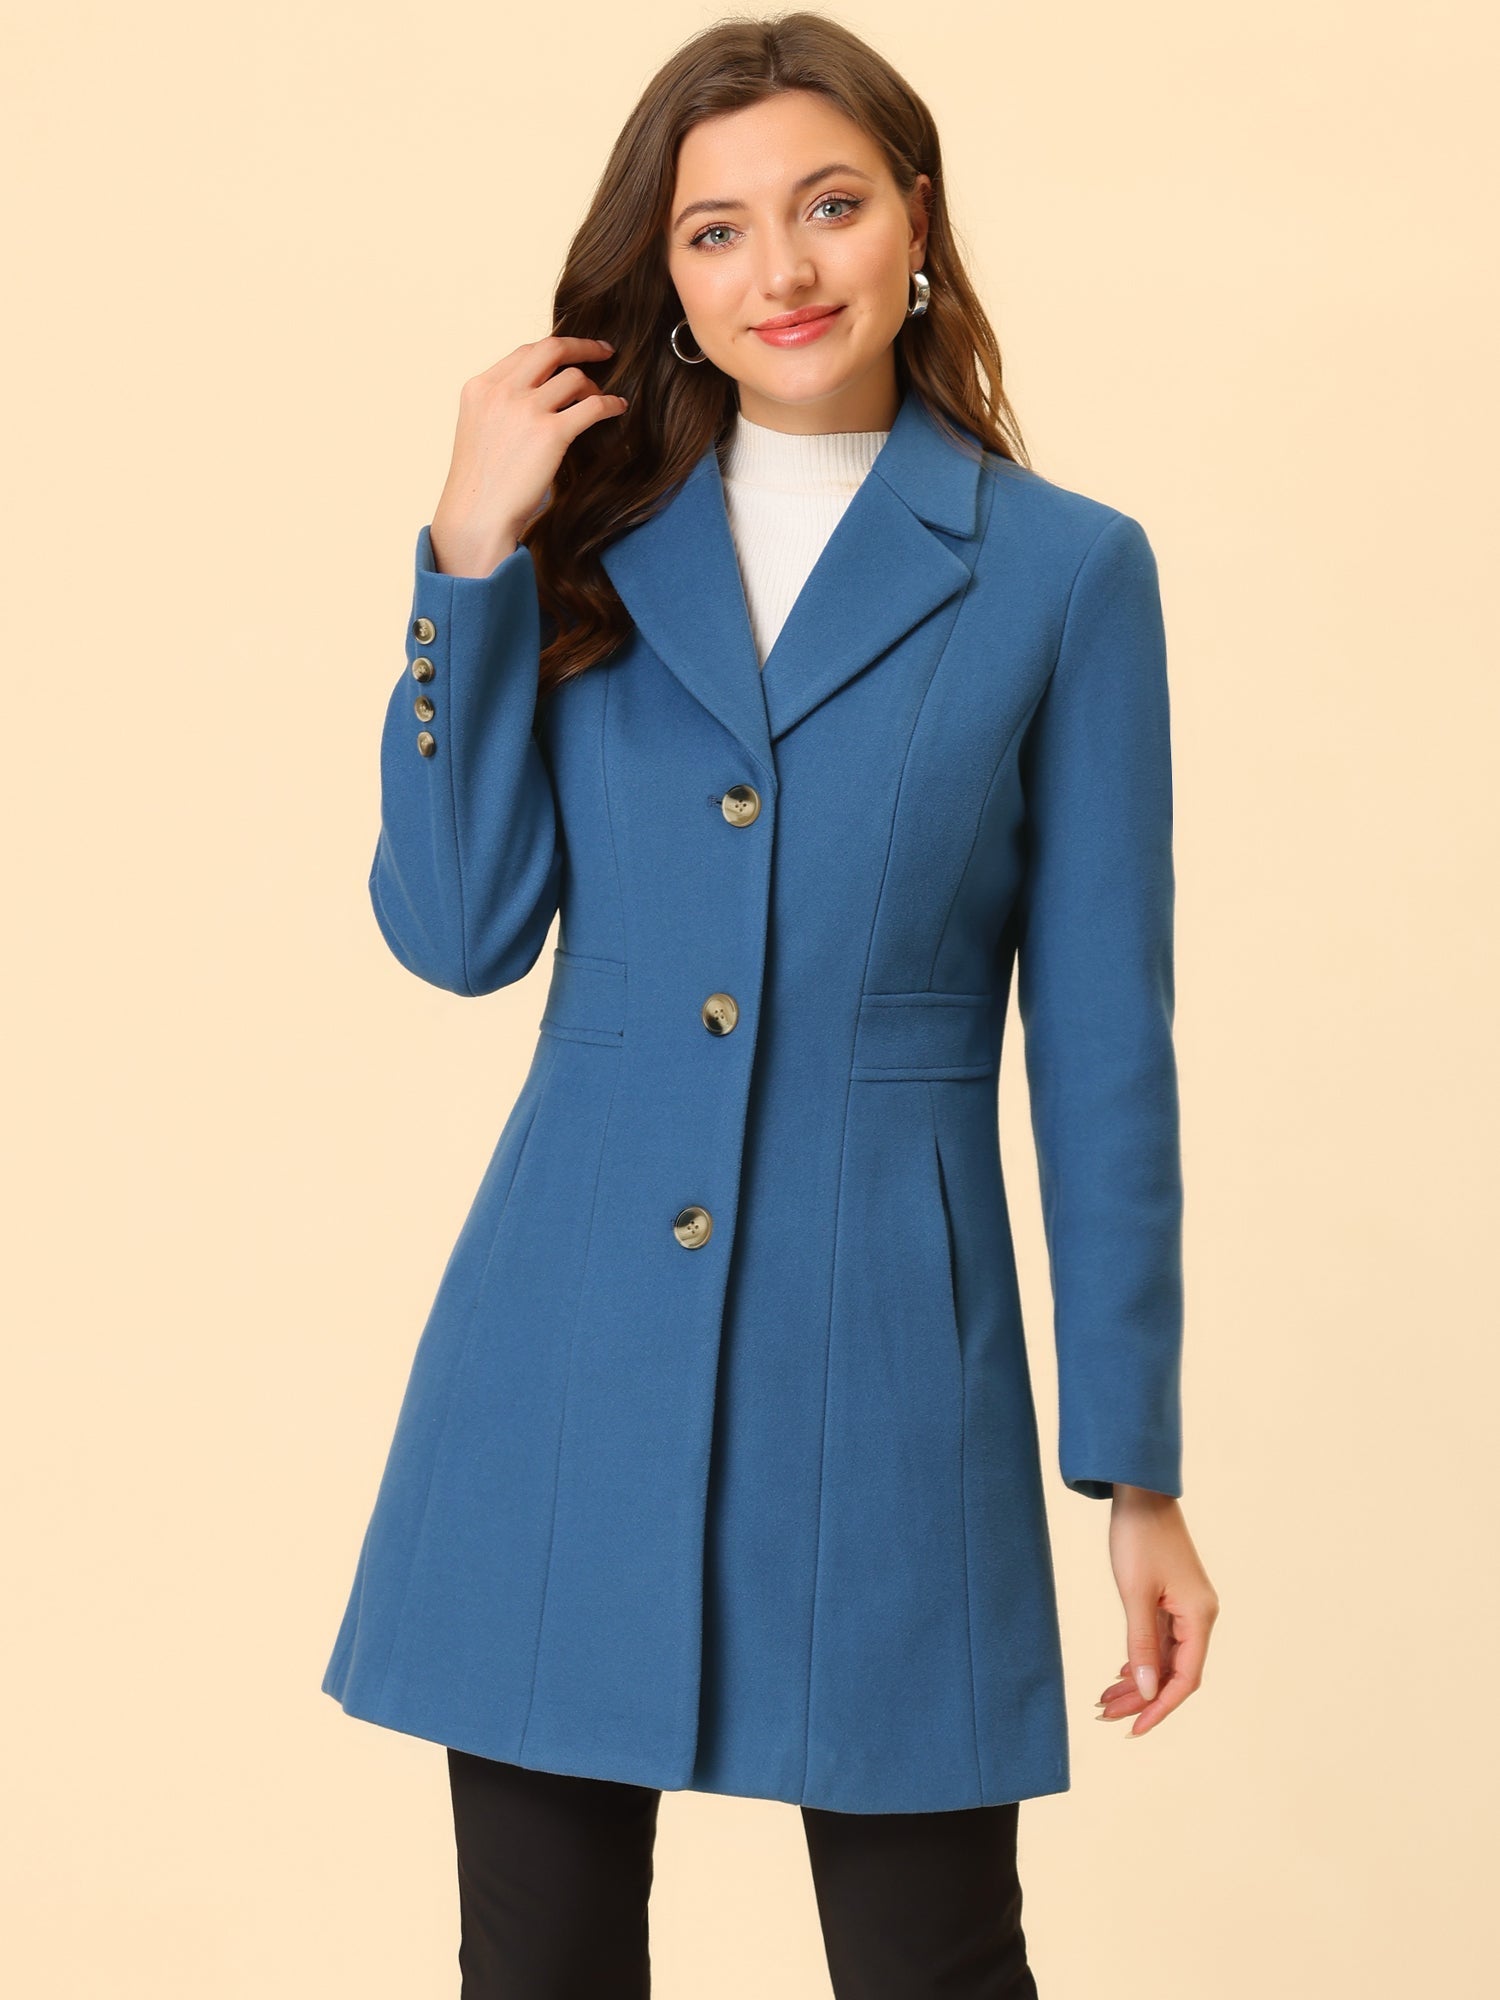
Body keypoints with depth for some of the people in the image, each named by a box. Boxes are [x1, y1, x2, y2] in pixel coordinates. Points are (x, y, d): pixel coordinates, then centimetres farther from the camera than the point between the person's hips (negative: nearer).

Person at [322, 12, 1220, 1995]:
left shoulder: (1062, 570, 1)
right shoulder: (597, 535, 8)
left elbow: (1102, 1047, 1)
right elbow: (458, 932, -2)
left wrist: (1138, 1465, 0)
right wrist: (473, 558, -8)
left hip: (884, 1348, -2)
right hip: (567, 1349, 3)